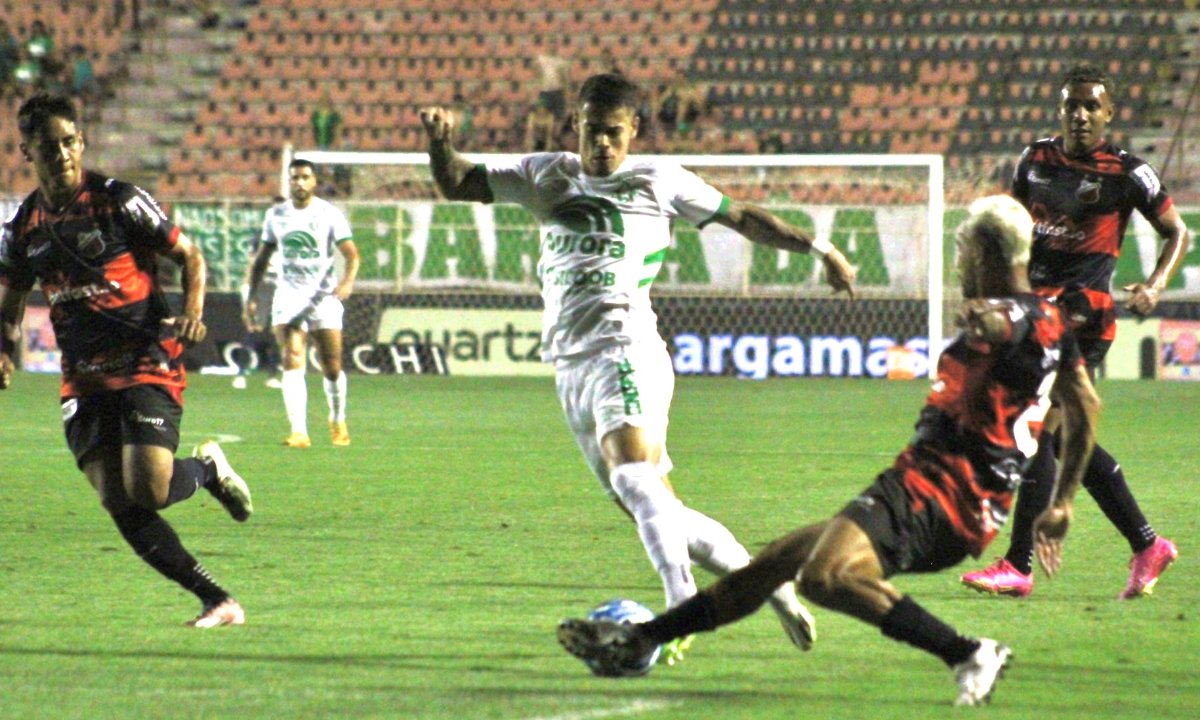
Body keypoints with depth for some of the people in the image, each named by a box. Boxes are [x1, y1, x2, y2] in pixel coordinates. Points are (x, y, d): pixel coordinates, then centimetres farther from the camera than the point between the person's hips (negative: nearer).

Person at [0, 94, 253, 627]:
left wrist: (193, 312, -16)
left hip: (147, 363, -4)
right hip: (83, 379, 5)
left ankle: (207, 469, 16)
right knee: (119, 505, -8)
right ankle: (216, 600, 1)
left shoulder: (119, 201, -6)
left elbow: (189, 256, 2)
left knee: (147, 489, -20)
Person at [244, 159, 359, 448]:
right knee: (292, 363, -14)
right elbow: (261, 259, 16)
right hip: (288, 297, 2)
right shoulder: (276, 215, 9)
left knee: (332, 368, 0)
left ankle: (338, 421, 26)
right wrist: (252, 298, 11)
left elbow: (350, 252, -9)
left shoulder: (329, 214, -2)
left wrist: (347, 281, -28)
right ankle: (299, 431, -19)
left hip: (323, 296, -2)